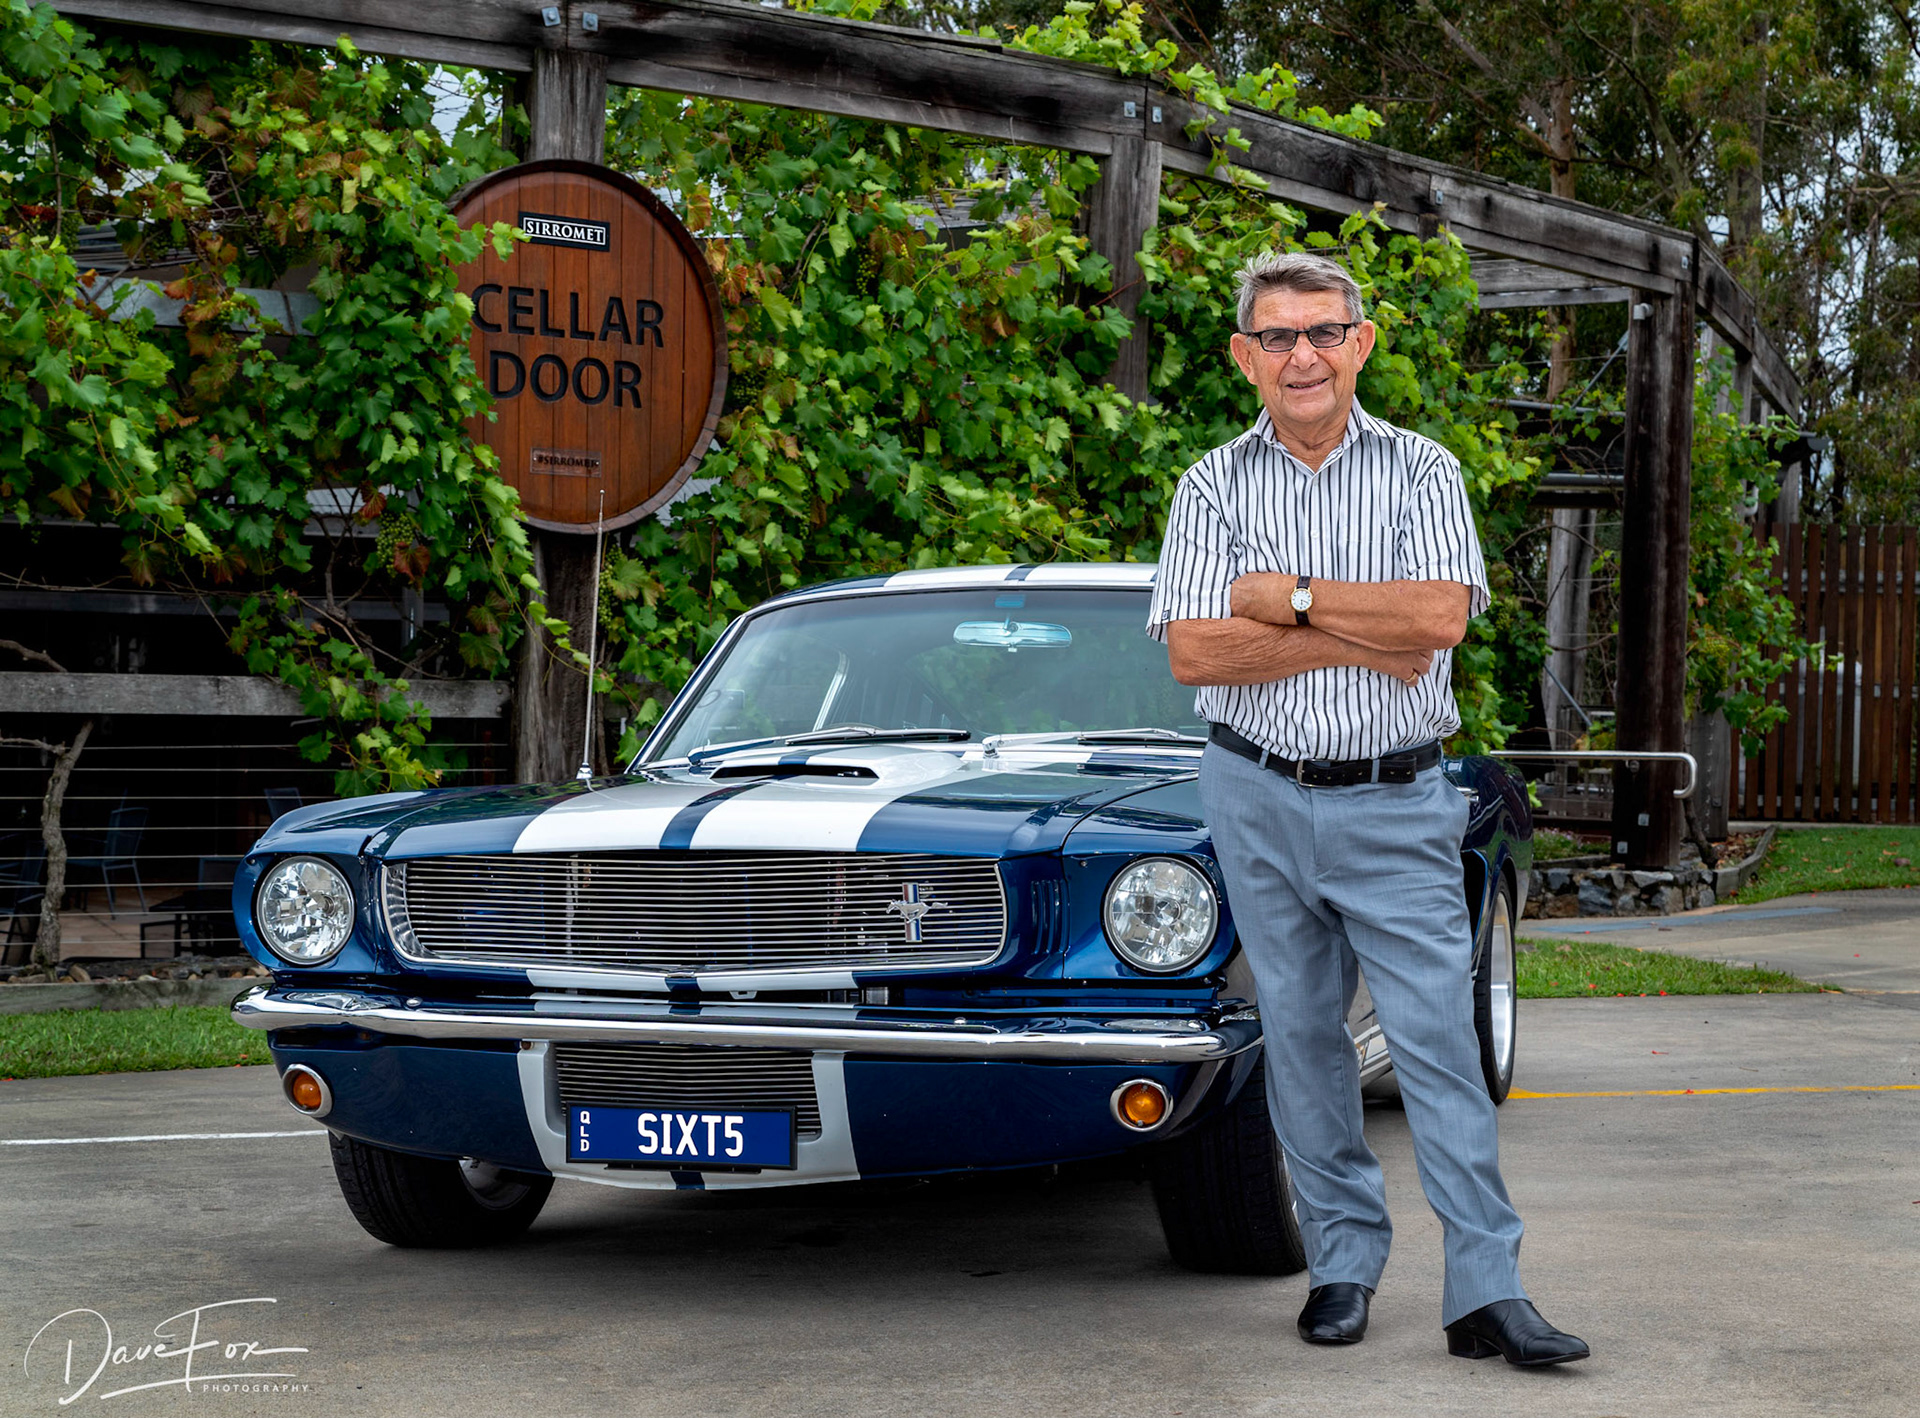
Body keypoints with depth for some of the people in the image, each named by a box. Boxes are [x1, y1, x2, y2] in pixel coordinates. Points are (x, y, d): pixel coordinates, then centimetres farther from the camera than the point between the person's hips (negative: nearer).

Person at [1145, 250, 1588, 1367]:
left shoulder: (1422, 471, 1)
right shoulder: (1214, 486, 3)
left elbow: (1441, 615, -15)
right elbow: (1192, 651, -9)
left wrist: (1290, 597, -12)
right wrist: (1361, 642, -13)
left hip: (1396, 807, -2)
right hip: (1259, 800, 2)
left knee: (1439, 1039, -7)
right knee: (1302, 1039, 8)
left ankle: (1487, 1291, -6)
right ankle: (1344, 1263, 19)